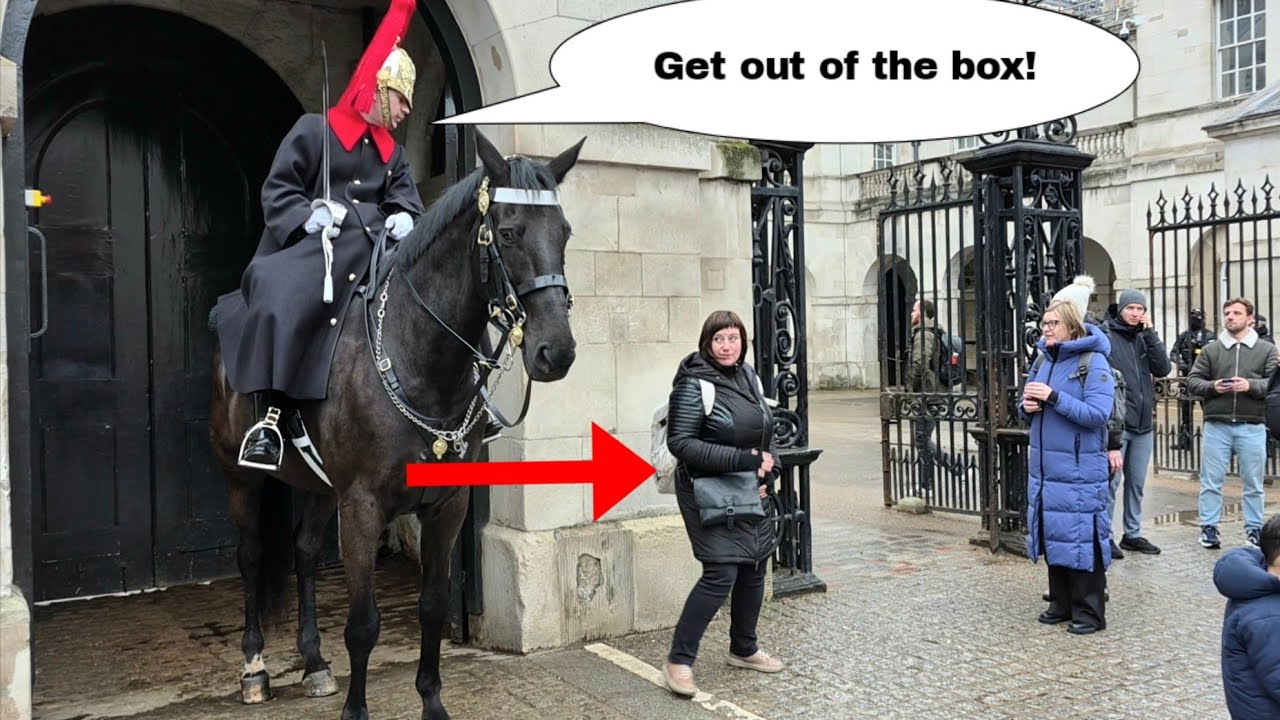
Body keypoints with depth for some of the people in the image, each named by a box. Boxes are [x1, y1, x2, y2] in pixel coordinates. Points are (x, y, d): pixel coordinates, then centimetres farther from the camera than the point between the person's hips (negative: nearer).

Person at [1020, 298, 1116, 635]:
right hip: (1045, 465, 7)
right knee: (1053, 536, 13)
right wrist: (1027, 407, -5)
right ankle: (1062, 603, 25)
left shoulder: (1093, 363, -9)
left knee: (1079, 536, -2)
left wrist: (1054, 397, -24)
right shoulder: (1043, 361, 11)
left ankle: (1089, 611, 9)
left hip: (1079, 469, -7)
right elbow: (1029, 409, 18)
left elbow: (1098, 413, -19)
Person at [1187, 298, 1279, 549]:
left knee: (1253, 483, 8)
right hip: (1216, 425, 1)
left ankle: (1254, 529, 20)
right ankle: (1208, 527, 13)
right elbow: (1193, 380, 6)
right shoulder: (1210, 350, 8)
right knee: (1211, 481, 4)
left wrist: (1251, 386, -19)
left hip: (1252, 427, 0)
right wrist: (1211, 387, -13)